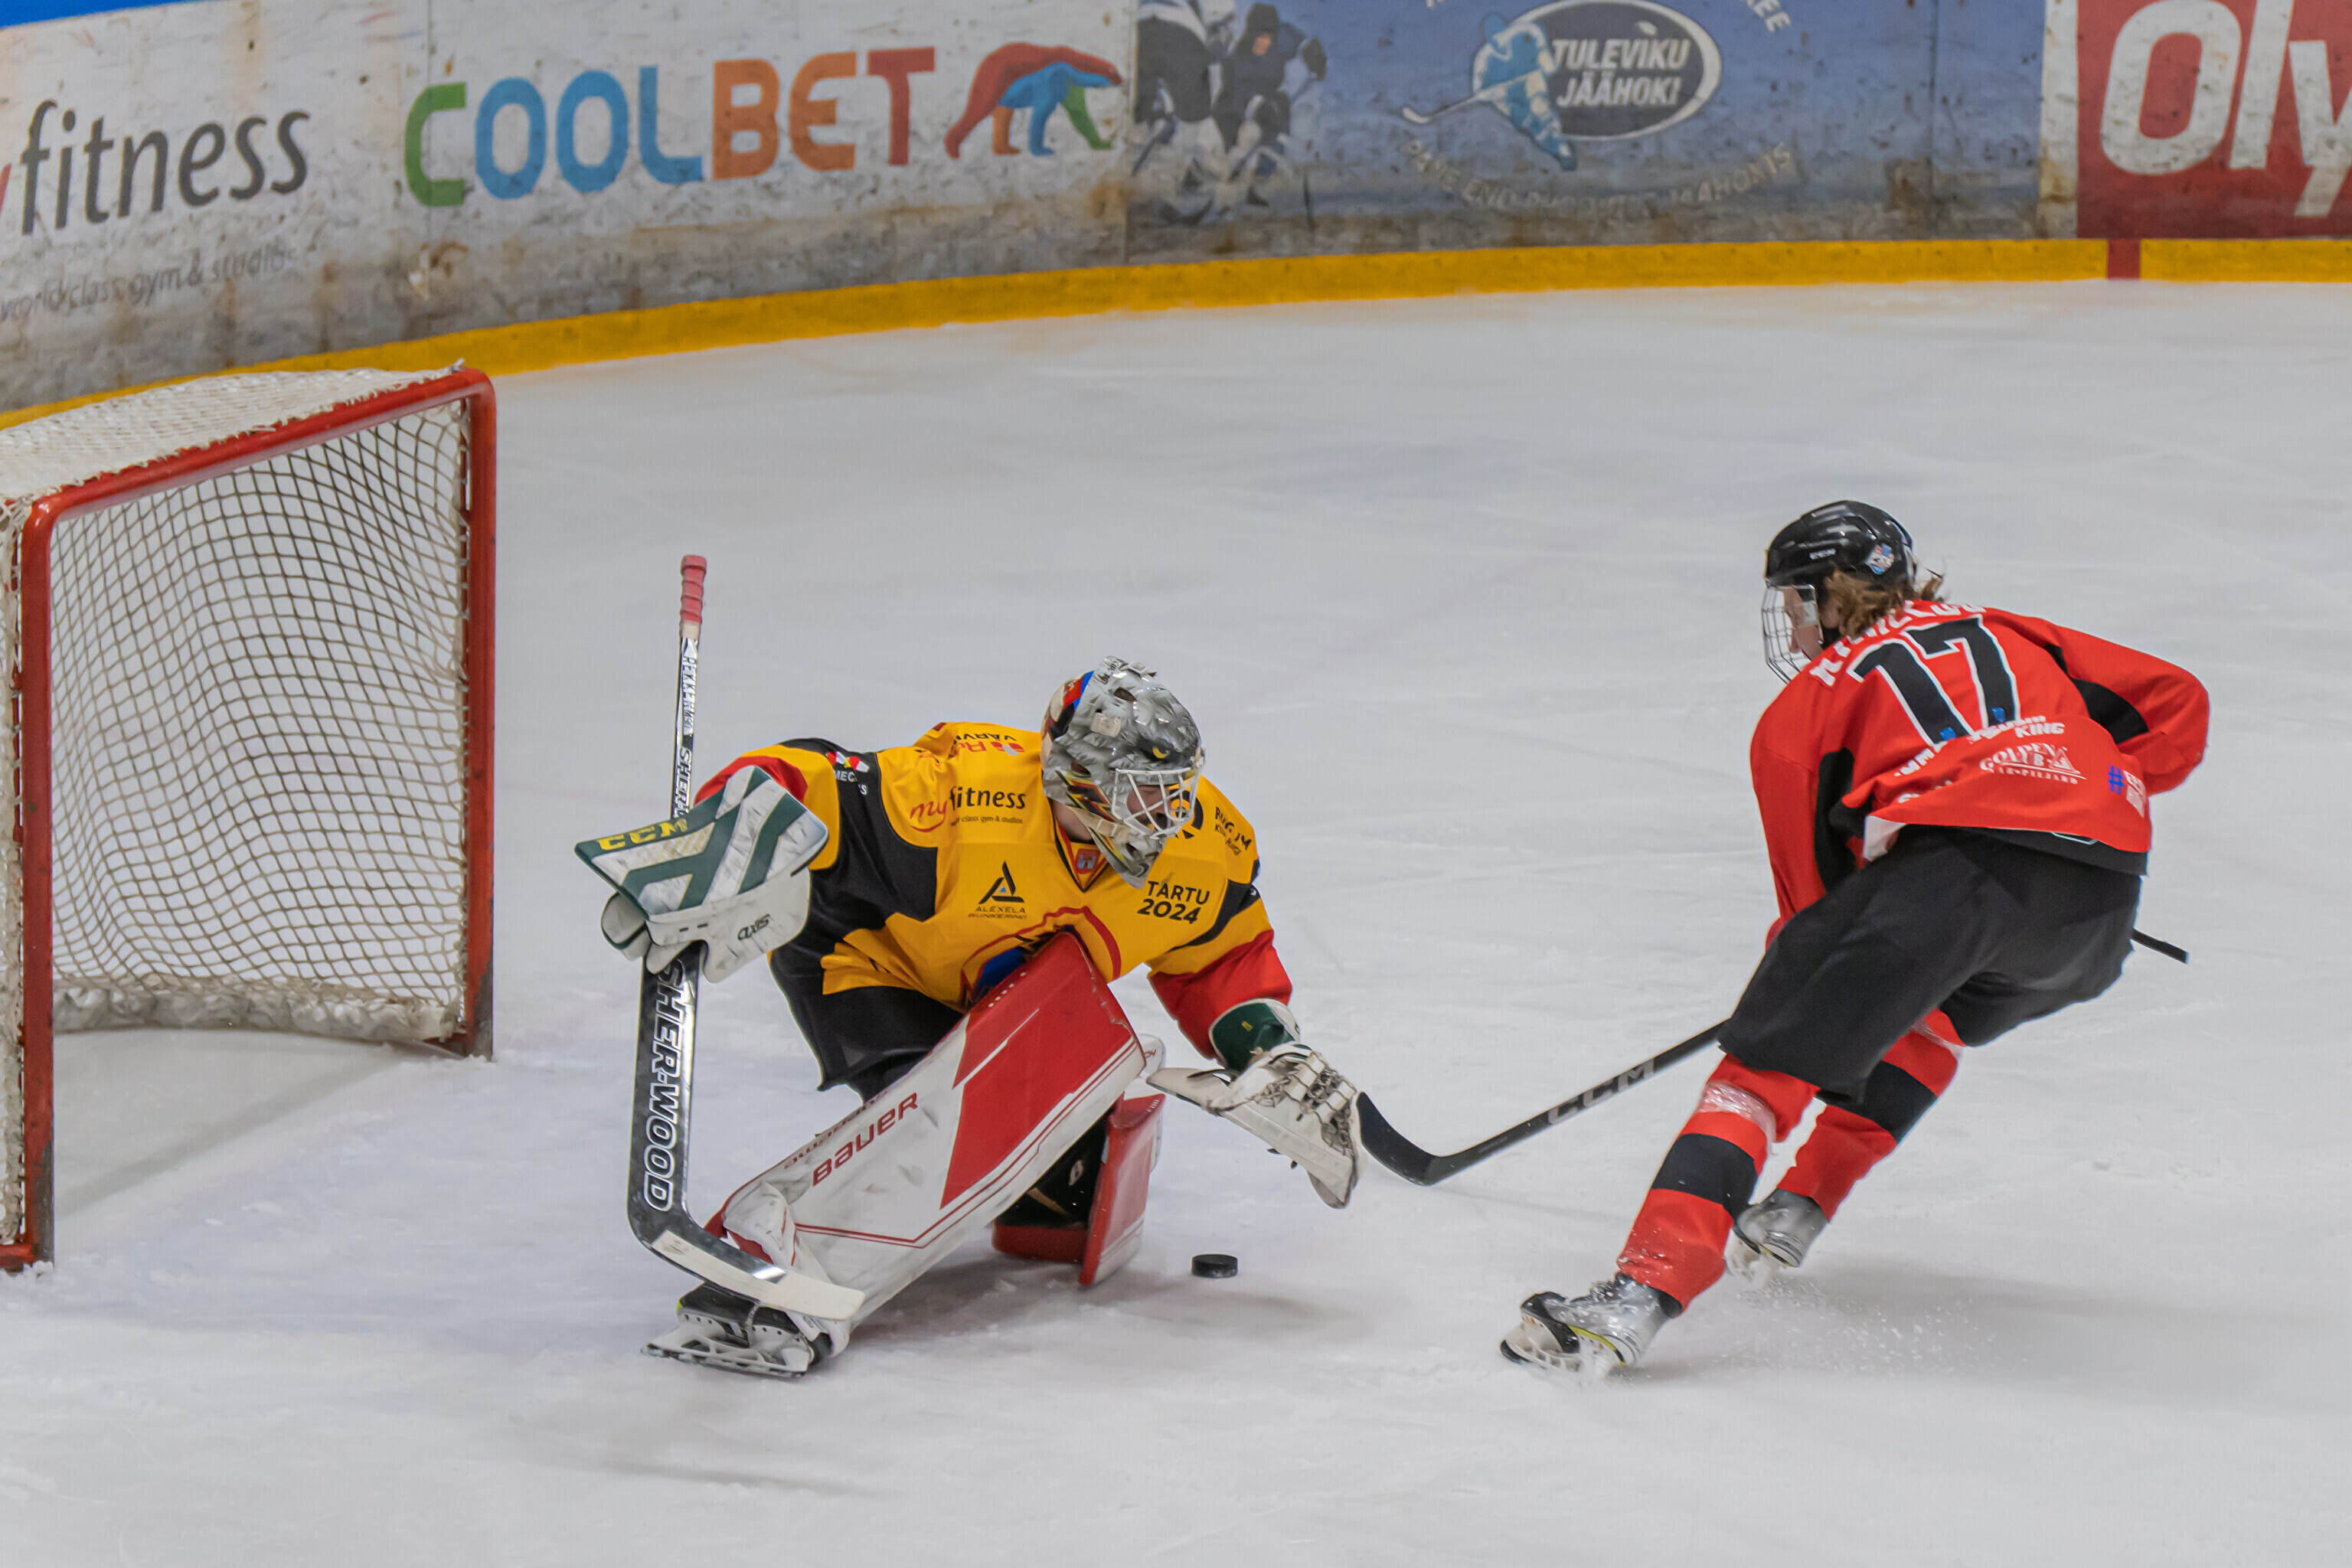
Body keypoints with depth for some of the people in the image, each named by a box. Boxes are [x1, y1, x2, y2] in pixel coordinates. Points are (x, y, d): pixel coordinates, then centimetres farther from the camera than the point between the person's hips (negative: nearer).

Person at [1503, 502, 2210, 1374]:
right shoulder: (2014, 638, 35)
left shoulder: (1805, 705, 22)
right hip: (2103, 906, 5)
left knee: (1766, 1063, 0)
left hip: (1953, 862, -5)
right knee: (1940, 1009, 35)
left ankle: (1644, 1292, -18)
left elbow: (1815, 896, 21)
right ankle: (1798, 1212, 26)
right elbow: (2177, 705, 29)